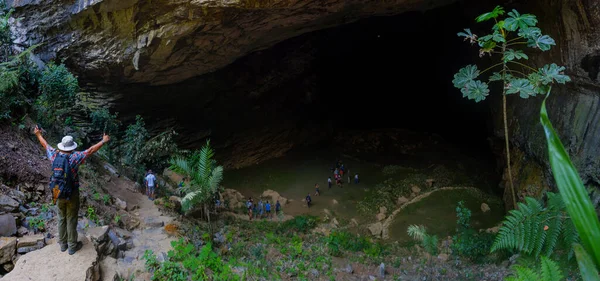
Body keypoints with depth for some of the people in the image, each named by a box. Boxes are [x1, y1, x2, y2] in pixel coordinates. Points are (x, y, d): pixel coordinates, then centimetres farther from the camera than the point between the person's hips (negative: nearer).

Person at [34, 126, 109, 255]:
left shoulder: (54, 155, -5)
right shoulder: (74, 157, -19)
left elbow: (45, 145, 12)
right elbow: (91, 150, -20)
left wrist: (38, 134, 29)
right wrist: (103, 141, -13)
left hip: (58, 193, 5)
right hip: (72, 194, -5)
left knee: (62, 219, 18)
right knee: (71, 220, 6)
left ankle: (63, 244, 30)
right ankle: (72, 246, 17)